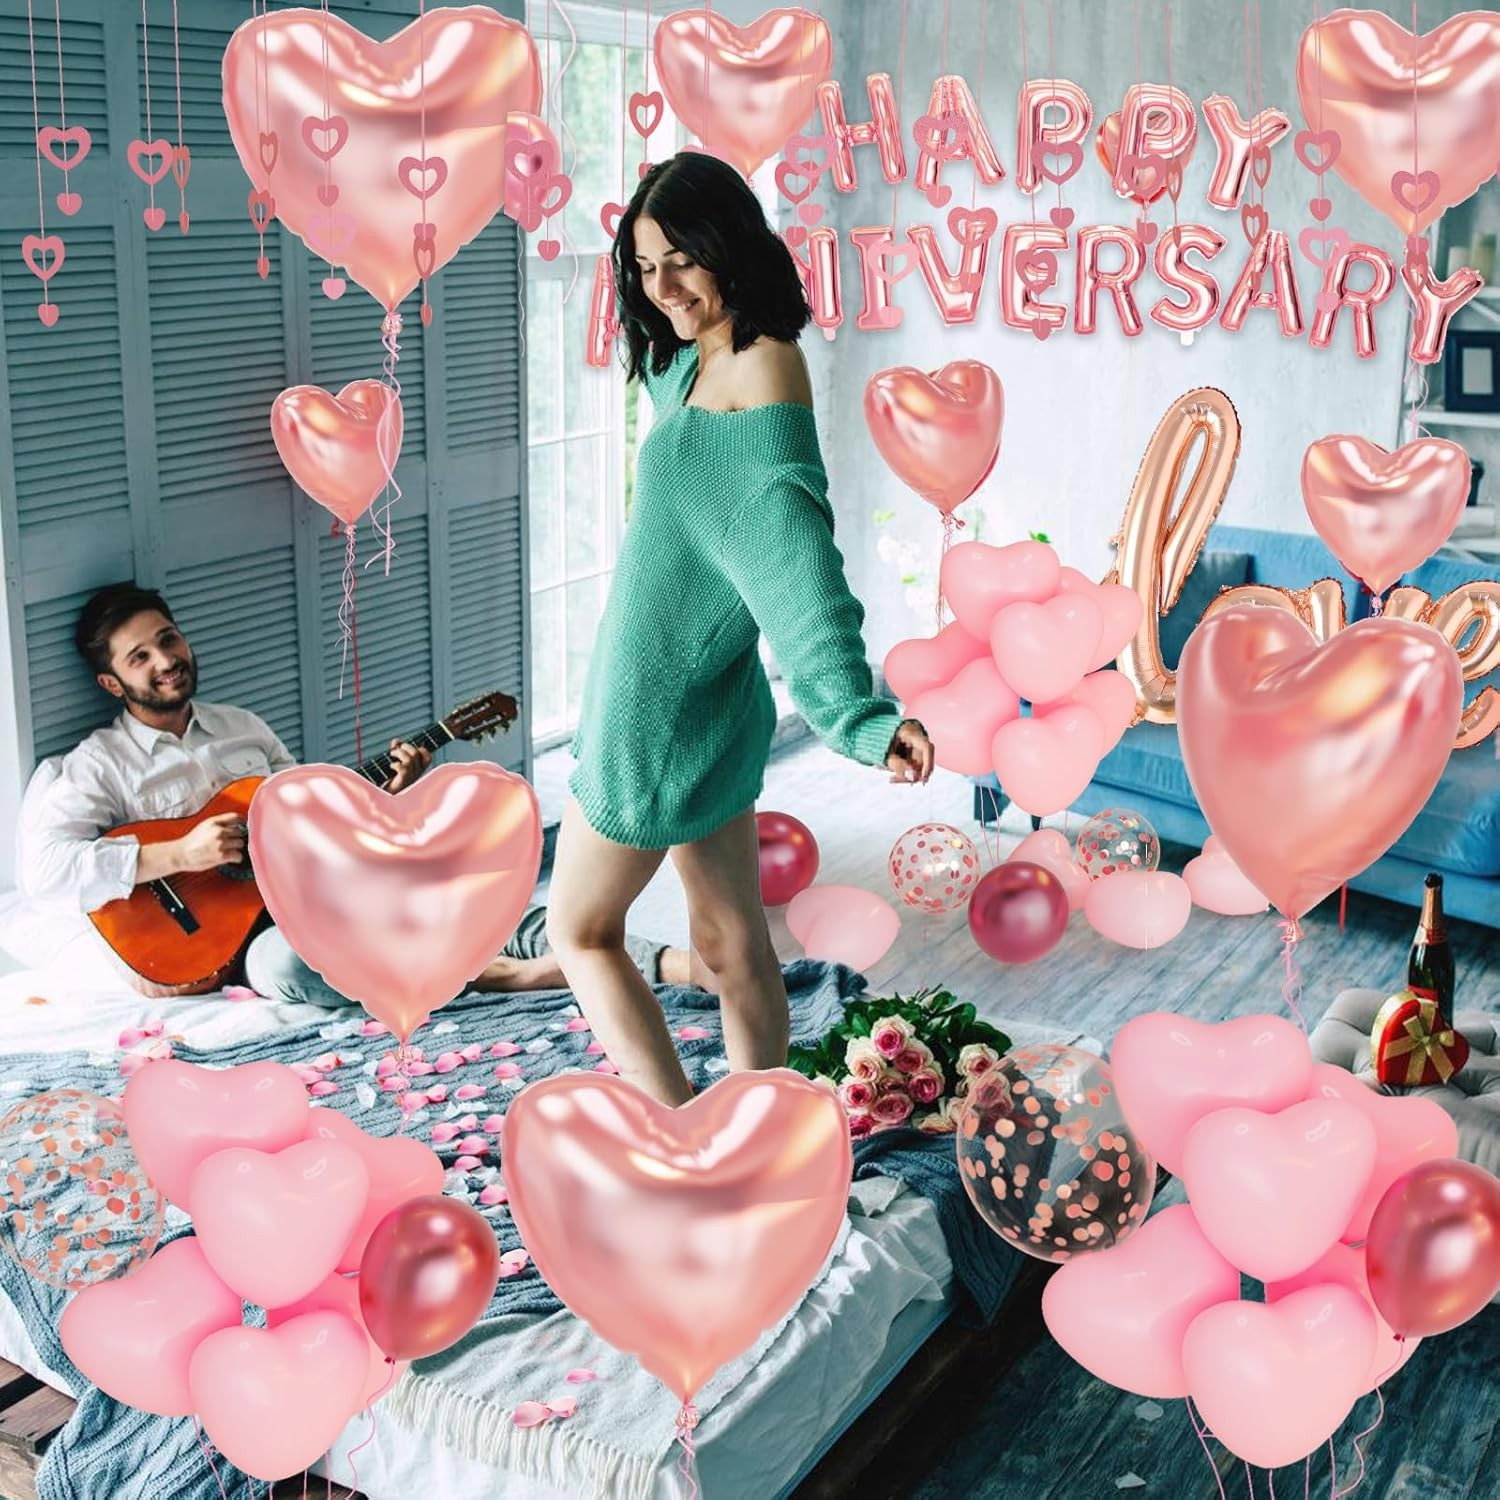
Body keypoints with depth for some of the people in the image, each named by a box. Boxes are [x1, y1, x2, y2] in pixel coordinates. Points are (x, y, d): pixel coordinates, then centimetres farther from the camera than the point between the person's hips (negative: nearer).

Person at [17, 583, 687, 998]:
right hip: (242, 931, -4)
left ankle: (667, 963, -30)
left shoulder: (242, 727, 17)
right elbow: (42, 865, -14)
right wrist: (178, 855, -21)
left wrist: (384, 793, 1)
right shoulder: (97, 766, 0)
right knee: (282, 962, -41)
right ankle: (506, 973, -35)